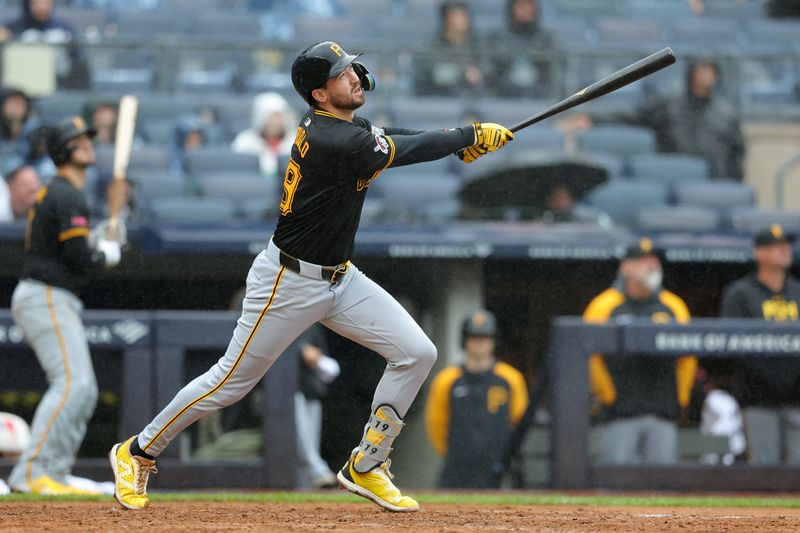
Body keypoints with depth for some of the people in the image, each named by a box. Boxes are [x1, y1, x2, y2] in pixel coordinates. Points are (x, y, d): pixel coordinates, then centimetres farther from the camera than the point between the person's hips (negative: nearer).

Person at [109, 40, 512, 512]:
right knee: (231, 381, 1)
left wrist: (462, 141, -10)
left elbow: (397, 138, 6)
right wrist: (472, 135, -11)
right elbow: (408, 152, -22)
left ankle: (365, 468, 10)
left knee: (418, 353, -1)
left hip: (340, 279, 9)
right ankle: (139, 452, 21)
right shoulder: (331, 141, -26)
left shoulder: (335, 123, 2)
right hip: (289, 281, -9)